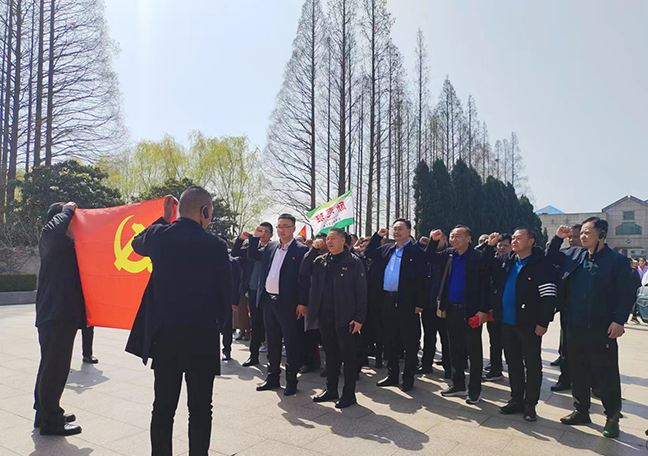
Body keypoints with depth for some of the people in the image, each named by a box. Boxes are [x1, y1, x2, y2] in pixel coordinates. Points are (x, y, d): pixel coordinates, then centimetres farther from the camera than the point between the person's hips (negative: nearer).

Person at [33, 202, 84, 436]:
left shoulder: (66, 245, 19)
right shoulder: (50, 241, -10)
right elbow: (51, 231, -34)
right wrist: (67, 211, -18)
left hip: (63, 314, 11)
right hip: (56, 314, -11)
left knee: (52, 364, 19)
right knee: (55, 366, -4)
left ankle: (45, 413, 32)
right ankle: (50, 421, 5)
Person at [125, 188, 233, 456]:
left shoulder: (159, 236, -3)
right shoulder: (215, 245, -12)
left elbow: (137, 244, 22)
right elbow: (226, 292, -4)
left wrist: (164, 219, 23)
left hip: (163, 335, 4)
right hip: (202, 337, -3)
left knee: (163, 407, 14)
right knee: (200, 409, 9)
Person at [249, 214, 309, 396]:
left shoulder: (301, 250, -7)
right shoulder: (271, 246, 11)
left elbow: (304, 279, -10)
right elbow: (253, 254, 23)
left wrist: (302, 303, -15)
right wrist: (255, 237, 9)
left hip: (287, 303, -6)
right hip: (268, 301, 6)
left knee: (291, 343, 4)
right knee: (272, 342, 16)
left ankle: (291, 381, 15)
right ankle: (273, 377, 29)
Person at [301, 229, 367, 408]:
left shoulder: (353, 262, -6)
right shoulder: (321, 260, 12)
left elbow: (361, 291, -8)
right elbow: (304, 270, 2)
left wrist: (359, 318, -13)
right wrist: (314, 250, -4)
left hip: (345, 317, -5)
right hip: (325, 316, 6)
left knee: (348, 355, 4)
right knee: (330, 353, 16)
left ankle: (349, 393, 15)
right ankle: (331, 389, 28)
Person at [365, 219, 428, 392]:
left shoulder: (416, 252, -6)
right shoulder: (386, 249, 12)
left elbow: (421, 279, -9)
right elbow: (368, 253, 26)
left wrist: (420, 303, -14)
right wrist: (378, 236, 14)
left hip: (407, 302, -6)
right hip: (388, 300, 6)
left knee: (410, 342, 4)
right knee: (391, 340, 14)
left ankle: (408, 378, 15)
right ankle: (392, 375, 27)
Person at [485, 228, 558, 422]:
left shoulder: (542, 264, -12)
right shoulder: (505, 260, 7)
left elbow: (549, 295, -15)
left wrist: (543, 322, -18)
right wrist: (490, 246, 10)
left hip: (529, 325, -6)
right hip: (507, 322, 6)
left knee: (532, 365, 7)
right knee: (513, 363, 16)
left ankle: (530, 405, 18)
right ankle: (516, 400, 28)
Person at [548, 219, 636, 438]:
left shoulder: (617, 261, -7)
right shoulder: (573, 254, 8)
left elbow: (628, 293, -10)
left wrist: (620, 320, -16)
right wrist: (558, 238, 6)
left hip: (601, 330, -5)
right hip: (575, 328, 6)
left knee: (606, 375, 5)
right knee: (578, 372, 16)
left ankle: (612, 418, 22)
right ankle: (581, 411, 31)